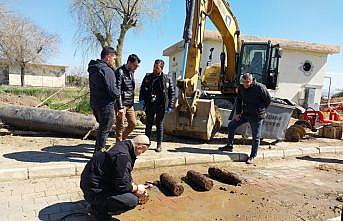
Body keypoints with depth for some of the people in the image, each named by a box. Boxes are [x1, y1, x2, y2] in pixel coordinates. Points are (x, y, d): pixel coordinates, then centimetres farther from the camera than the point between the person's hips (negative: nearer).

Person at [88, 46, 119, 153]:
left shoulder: (93, 69, 13)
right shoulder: (106, 70, -18)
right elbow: (112, 90, -23)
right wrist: (118, 95, -2)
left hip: (95, 103, 10)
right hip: (106, 105, -10)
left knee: (102, 128, 23)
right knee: (105, 130, 2)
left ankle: (98, 151, 34)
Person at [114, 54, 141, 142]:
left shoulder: (131, 72, 14)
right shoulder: (120, 72, -12)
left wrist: (132, 103, 16)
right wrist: (120, 107, -21)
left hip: (130, 104, 8)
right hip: (122, 104, -8)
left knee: (133, 124, 11)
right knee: (120, 126, -1)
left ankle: (122, 139, 29)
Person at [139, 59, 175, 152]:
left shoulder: (167, 79, 0)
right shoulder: (148, 77, 5)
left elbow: (172, 93, 4)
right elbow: (142, 89, 11)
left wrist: (170, 106, -2)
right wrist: (142, 99, -5)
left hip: (161, 106, -2)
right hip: (150, 105, 2)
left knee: (159, 124, 6)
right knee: (148, 124, 9)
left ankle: (159, 144, 15)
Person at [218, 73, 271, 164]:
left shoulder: (259, 87, -17)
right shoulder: (241, 88, 0)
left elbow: (268, 100, -7)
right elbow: (239, 101, 12)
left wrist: (260, 109, 3)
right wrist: (238, 113, 3)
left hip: (257, 116, -6)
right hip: (245, 113, 6)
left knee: (256, 137, 2)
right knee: (231, 125, 8)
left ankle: (253, 156, 17)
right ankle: (229, 146, 21)